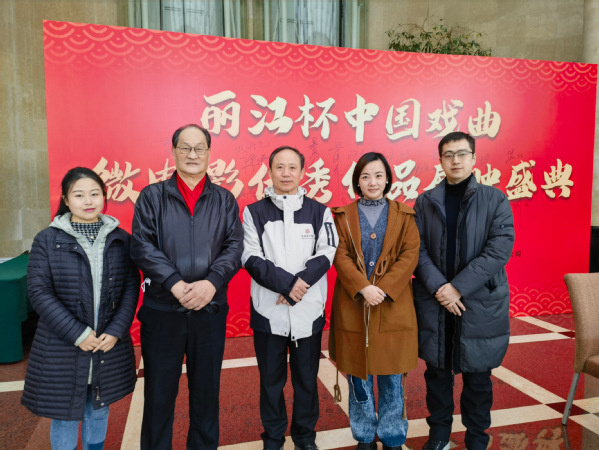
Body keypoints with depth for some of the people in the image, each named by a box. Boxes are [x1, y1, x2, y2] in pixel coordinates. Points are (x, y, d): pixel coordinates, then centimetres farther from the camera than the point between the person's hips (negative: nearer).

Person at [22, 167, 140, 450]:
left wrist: (116, 331, -11)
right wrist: (78, 333, -16)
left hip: (110, 344, 2)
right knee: (65, 415, 12)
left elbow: (131, 287, 0)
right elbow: (39, 291, -10)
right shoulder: (47, 240, -5)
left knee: (99, 410, 19)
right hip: (61, 347, -2)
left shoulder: (121, 239, 0)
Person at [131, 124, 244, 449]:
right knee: (159, 392, 11)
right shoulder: (151, 196, 3)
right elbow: (142, 246, -8)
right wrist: (176, 284, -18)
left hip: (211, 310, 1)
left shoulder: (224, 200, 7)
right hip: (161, 311, -1)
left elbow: (234, 247, -3)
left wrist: (211, 282, -18)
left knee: (206, 389, 15)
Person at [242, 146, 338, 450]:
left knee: (306, 378, 13)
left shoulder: (319, 212, 5)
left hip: (309, 310, 1)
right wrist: (286, 282, -18)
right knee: (271, 379, 12)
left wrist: (298, 285, -16)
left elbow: (326, 254, -2)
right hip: (268, 310, 0)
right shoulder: (254, 212, 3)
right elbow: (251, 258, -5)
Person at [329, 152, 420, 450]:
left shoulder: (403, 216, 6)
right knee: (359, 378, 9)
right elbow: (340, 257, -4)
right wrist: (363, 288, -18)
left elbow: (410, 255, -4)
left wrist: (383, 289, -16)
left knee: (392, 378, 9)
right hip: (353, 307, 0)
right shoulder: (343, 216, 6)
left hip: (393, 308, 0)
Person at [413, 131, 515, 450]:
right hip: (434, 303, 2)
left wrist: (459, 288, -16)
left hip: (480, 302, -1)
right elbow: (417, 249, -1)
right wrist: (438, 286, -15)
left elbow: (500, 249, -10)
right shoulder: (425, 202, 5)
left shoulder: (495, 200, 0)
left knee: (477, 376, 10)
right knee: (437, 371, 12)